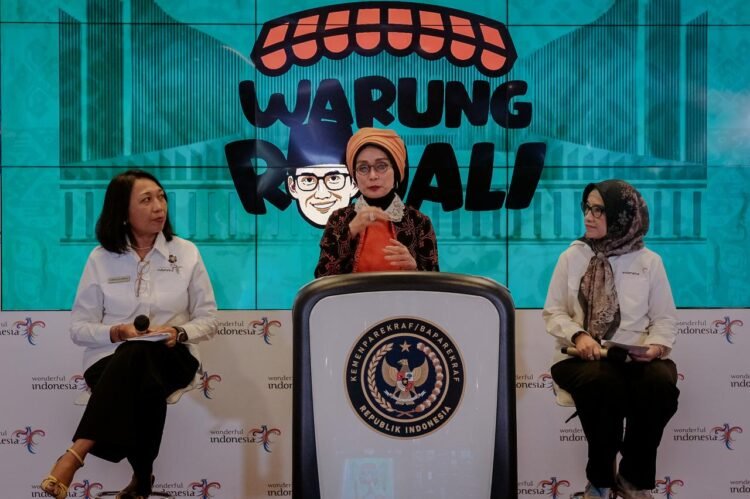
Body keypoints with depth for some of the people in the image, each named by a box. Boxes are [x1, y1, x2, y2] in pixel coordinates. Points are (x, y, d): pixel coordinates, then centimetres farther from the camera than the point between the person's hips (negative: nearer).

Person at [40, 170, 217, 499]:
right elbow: (79, 327, 6)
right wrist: (117, 332, -15)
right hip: (111, 360, 0)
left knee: (137, 357, -38)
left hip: (170, 357, 0)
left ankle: (75, 455, -38)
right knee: (144, 389, -38)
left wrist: (179, 332, -14)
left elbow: (207, 319, 8)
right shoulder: (101, 258, 5)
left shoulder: (186, 253, 6)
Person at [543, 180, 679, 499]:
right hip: (582, 356, -1)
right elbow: (553, 312, 6)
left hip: (636, 356, 1)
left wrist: (656, 345, -12)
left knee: (660, 384, -33)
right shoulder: (573, 256, 8)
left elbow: (665, 318, 9)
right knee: (603, 383, -37)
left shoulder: (649, 261, 9)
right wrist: (578, 335, -14)